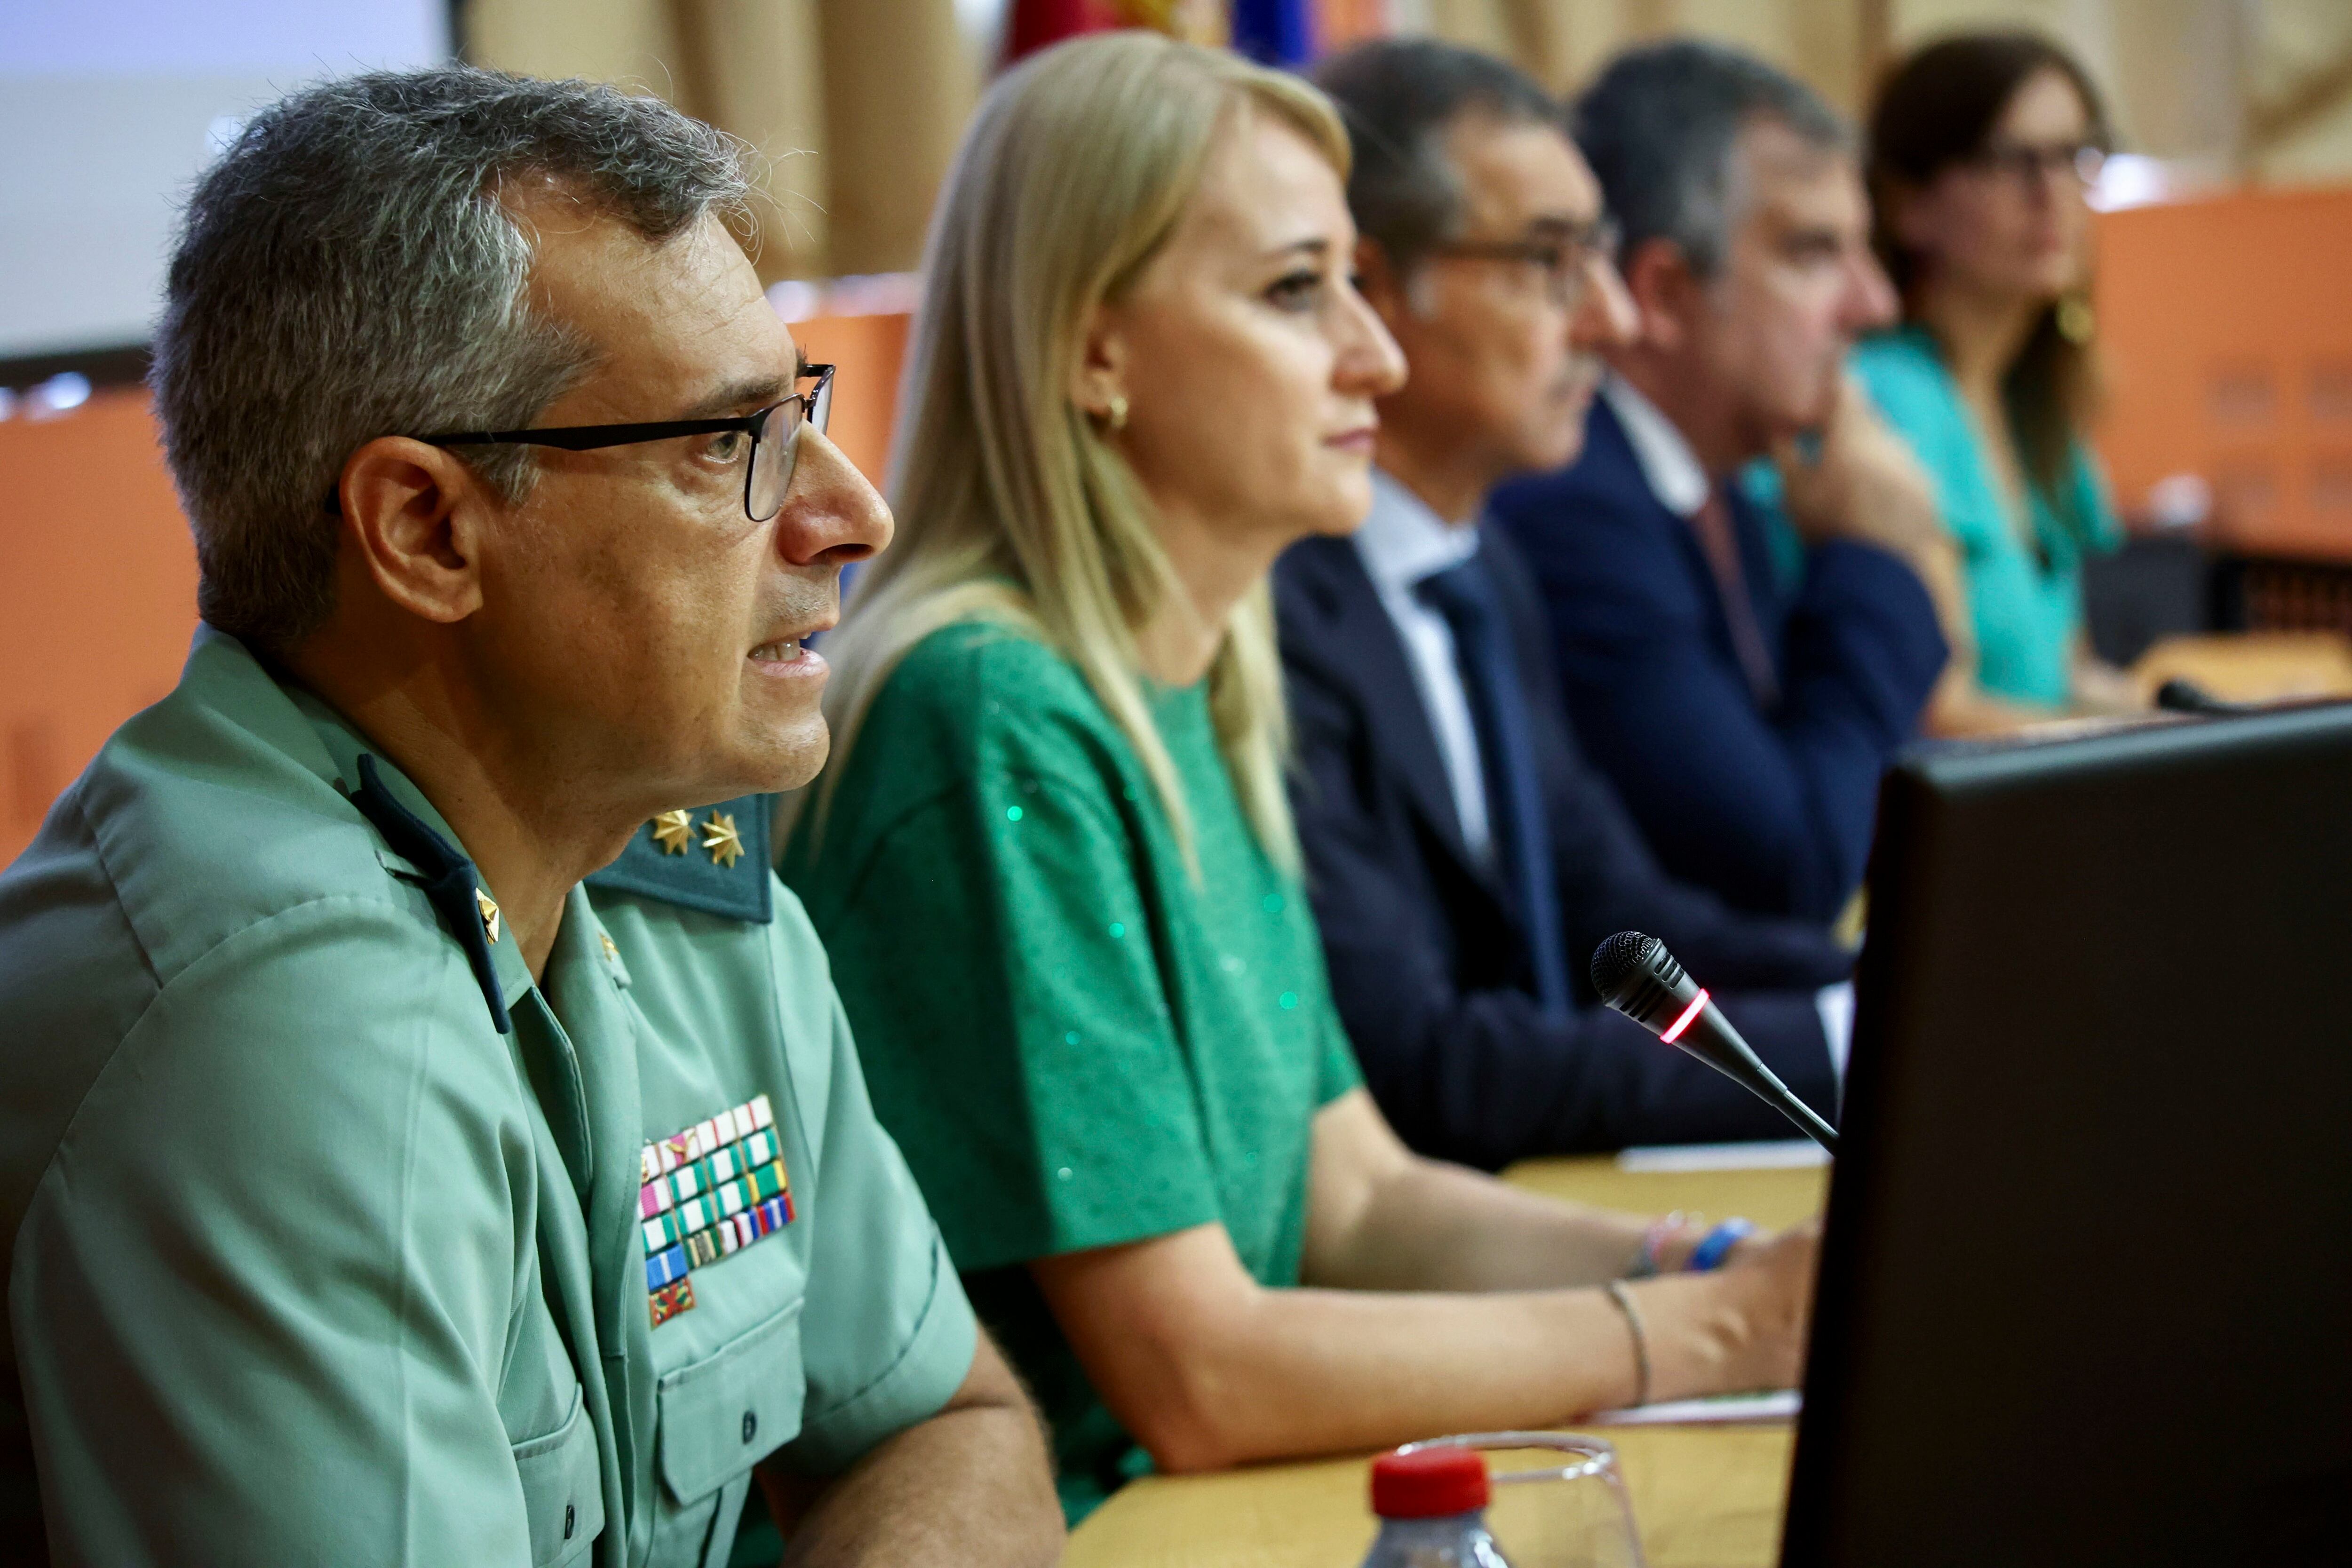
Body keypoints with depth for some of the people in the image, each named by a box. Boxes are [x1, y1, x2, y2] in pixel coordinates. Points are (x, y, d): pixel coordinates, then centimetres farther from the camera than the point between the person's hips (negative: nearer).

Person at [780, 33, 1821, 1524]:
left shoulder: (1208, 699, 8)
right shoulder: (997, 727, -18)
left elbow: (1355, 1200, 10)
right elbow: (1194, 1377, -18)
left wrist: (1764, 1270, -3)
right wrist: (1718, 1328, -14)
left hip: (1204, 1505, 7)